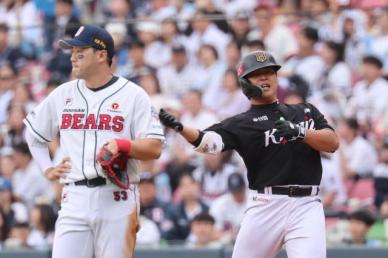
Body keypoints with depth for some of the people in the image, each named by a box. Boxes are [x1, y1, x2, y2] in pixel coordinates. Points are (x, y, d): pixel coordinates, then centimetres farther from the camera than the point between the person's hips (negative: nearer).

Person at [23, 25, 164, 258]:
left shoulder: (133, 95, 0)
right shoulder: (62, 94, 13)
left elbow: (155, 148, -5)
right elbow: (33, 134, 28)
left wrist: (123, 145, -22)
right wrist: (47, 169, 15)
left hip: (117, 199, -3)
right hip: (74, 199, 3)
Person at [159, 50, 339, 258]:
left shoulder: (306, 112, 16)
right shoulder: (242, 123, 5)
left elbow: (332, 143, 4)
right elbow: (209, 142, -13)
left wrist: (300, 132, -13)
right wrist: (179, 127, -32)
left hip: (306, 207, 1)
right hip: (266, 207, -1)